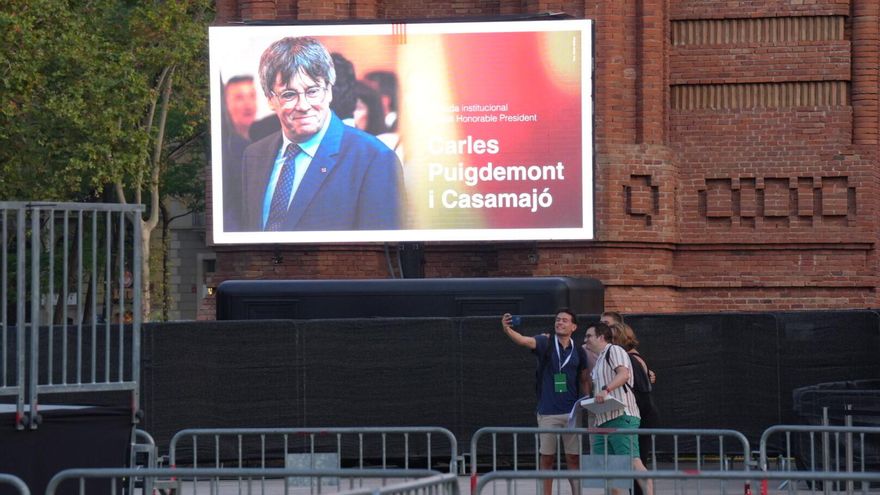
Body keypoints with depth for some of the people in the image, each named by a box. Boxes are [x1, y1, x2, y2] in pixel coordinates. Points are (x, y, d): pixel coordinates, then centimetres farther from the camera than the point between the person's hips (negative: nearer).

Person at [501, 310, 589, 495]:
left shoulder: (578, 352, 7)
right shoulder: (546, 343, -2)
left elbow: (584, 380, 16)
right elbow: (523, 340, -21)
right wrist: (507, 330, -41)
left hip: (571, 411, 1)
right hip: (547, 412, -1)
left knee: (573, 458, 2)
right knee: (547, 457, 4)